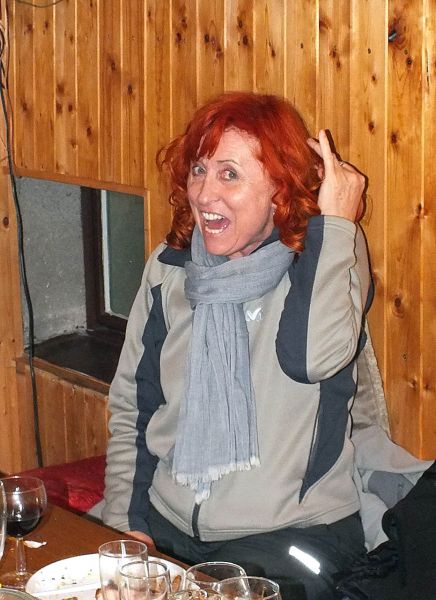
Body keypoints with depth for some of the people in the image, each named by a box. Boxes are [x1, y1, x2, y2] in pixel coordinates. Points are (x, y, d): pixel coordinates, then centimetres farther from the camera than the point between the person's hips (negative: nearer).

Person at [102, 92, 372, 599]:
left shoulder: (332, 257, -5)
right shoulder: (170, 268, 7)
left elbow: (312, 356, -28)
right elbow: (129, 406, 13)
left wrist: (334, 221, -20)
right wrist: (125, 522, 2)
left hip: (291, 537, -4)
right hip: (167, 529, 5)